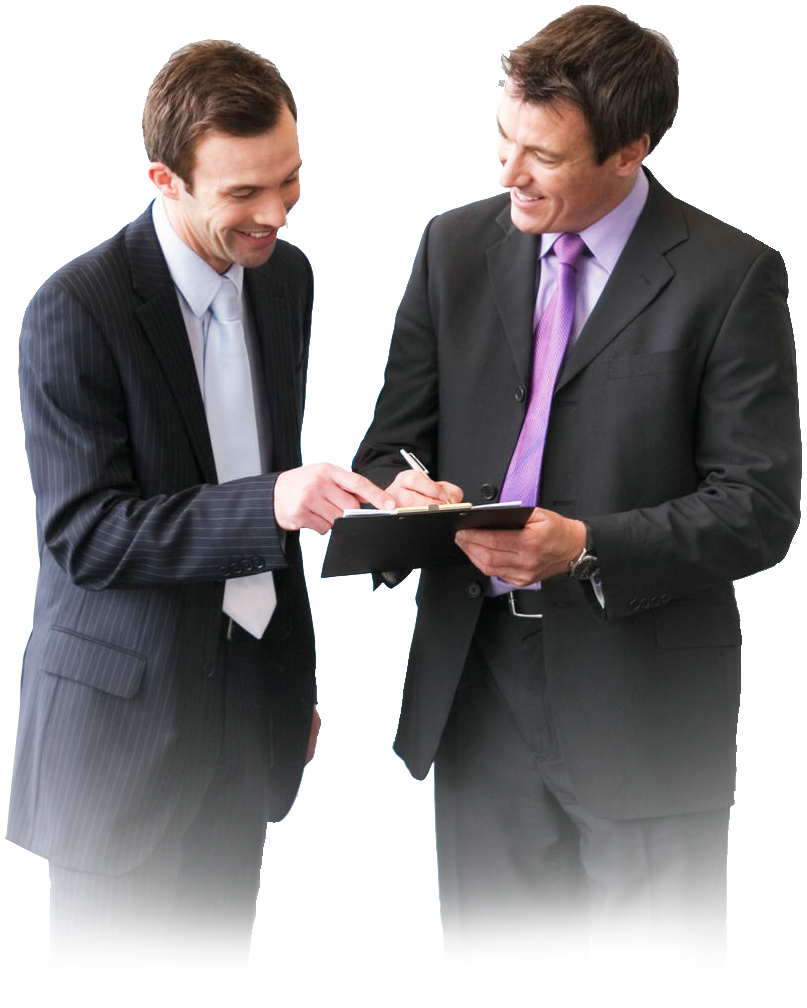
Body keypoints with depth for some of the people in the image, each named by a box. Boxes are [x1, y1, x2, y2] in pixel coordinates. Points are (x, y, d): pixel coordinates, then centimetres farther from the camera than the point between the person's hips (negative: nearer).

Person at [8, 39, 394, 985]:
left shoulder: (285, 276, 5)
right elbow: (83, 534, -21)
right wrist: (268, 505, -33)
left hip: (247, 692, 6)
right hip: (124, 711, -6)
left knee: (214, 965, 13)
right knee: (106, 975, 1)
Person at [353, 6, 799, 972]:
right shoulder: (454, 246, 7)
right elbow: (391, 444, 11)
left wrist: (588, 547, -23)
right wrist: (402, 495, -13)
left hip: (643, 701, -4)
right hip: (477, 684, 4)